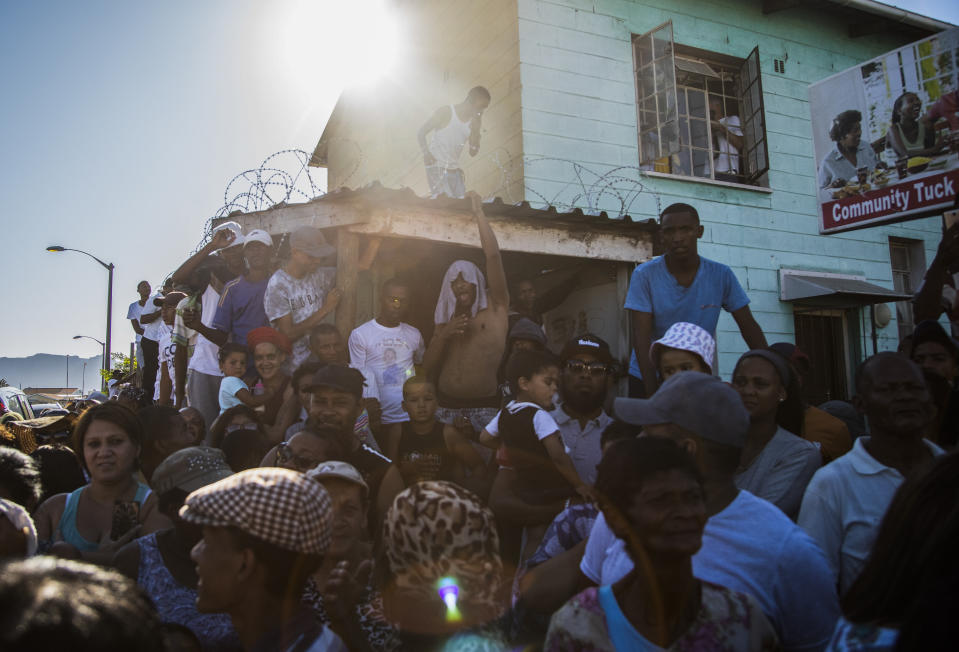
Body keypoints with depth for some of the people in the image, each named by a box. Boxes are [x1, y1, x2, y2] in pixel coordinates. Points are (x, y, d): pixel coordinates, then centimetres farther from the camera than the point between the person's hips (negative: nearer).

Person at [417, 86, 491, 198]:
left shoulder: (474, 122, 7)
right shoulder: (445, 112, -6)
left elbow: (473, 152, 7)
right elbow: (421, 133, -1)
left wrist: (476, 130, -7)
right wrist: (426, 153, -17)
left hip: (454, 170, 6)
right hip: (436, 166, -6)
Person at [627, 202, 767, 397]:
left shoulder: (721, 275, -4)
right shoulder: (644, 275, -11)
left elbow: (749, 327, 2)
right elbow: (641, 337, -15)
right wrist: (653, 393, -24)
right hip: (647, 379, -1)